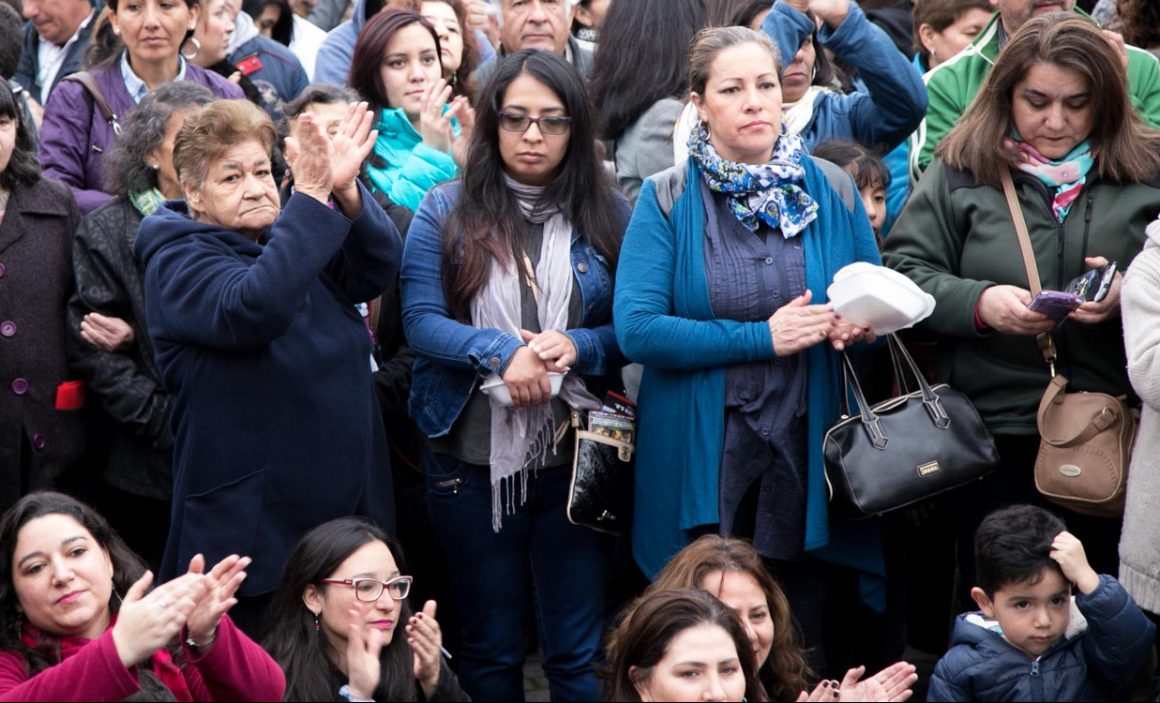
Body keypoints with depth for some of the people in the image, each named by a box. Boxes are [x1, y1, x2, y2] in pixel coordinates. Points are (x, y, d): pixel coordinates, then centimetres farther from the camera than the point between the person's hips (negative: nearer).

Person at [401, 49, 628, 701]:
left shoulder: (609, 215, 3)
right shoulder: (447, 210, 1)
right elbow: (420, 320, -6)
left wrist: (576, 348, -17)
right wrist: (500, 351, -22)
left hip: (576, 458, 0)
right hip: (473, 457, 0)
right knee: (492, 644, 14)